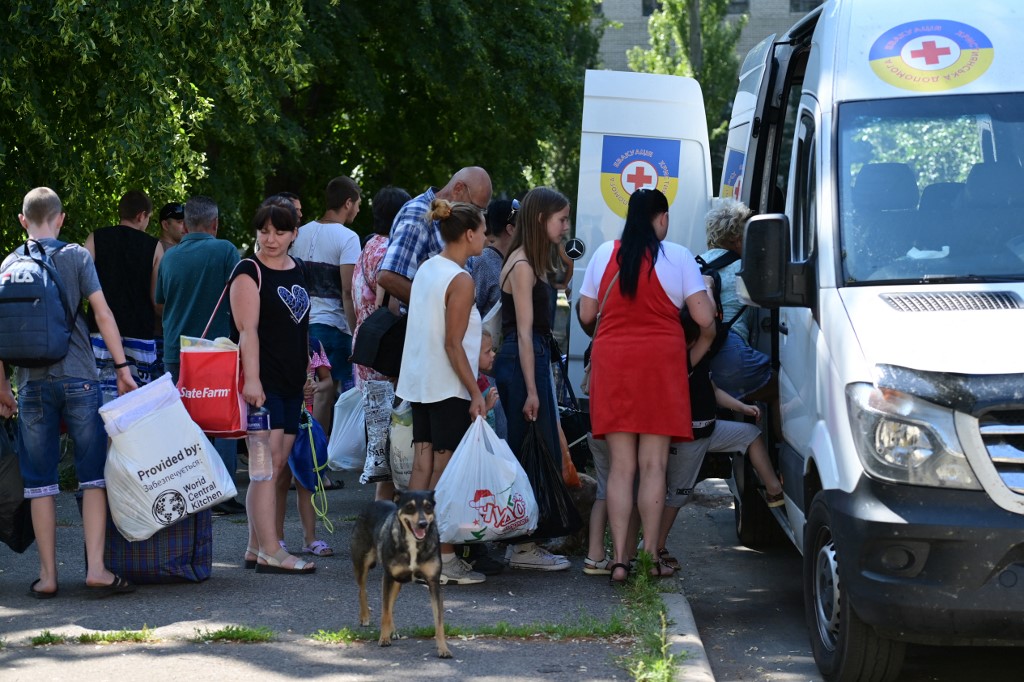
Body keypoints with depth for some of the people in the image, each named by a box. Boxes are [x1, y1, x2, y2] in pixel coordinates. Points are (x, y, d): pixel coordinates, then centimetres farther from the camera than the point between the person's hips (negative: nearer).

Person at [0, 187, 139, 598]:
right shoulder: (76, 257, 1)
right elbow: (103, 314, -5)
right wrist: (122, 367, -1)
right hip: (78, 379, -2)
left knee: (40, 483, 6)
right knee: (93, 475, 2)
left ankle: (47, 575, 6)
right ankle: (96, 568, -5)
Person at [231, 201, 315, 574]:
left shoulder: (297, 270, 17)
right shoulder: (249, 272, -6)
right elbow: (247, 330, -15)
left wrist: (308, 374, 23)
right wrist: (251, 378, -23)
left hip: (291, 384, 8)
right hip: (262, 382, -8)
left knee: (280, 467, 7)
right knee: (269, 463, -12)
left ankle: (257, 546, 14)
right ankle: (270, 552, -14)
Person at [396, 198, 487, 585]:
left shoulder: (426, 269, 10)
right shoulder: (460, 281, -14)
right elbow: (453, 345, -18)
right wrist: (476, 393, -15)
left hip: (419, 383, 8)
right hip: (448, 388, -8)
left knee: (422, 465, 8)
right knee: (445, 470, -5)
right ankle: (443, 558, -3)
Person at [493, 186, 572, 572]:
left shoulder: (533, 263, 16)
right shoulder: (523, 266, -13)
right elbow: (524, 332, -17)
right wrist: (531, 391, -19)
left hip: (533, 359, 10)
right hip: (520, 365, -10)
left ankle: (523, 542, 15)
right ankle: (523, 548, -3)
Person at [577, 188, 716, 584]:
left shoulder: (605, 254, 6)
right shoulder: (678, 257, -1)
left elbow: (586, 315, 9)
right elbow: (704, 318, -6)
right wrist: (701, 348, 15)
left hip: (611, 359, 2)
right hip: (661, 359, -2)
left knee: (620, 465, 4)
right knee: (653, 465, 2)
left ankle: (619, 559, -2)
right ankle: (650, 556, 0)